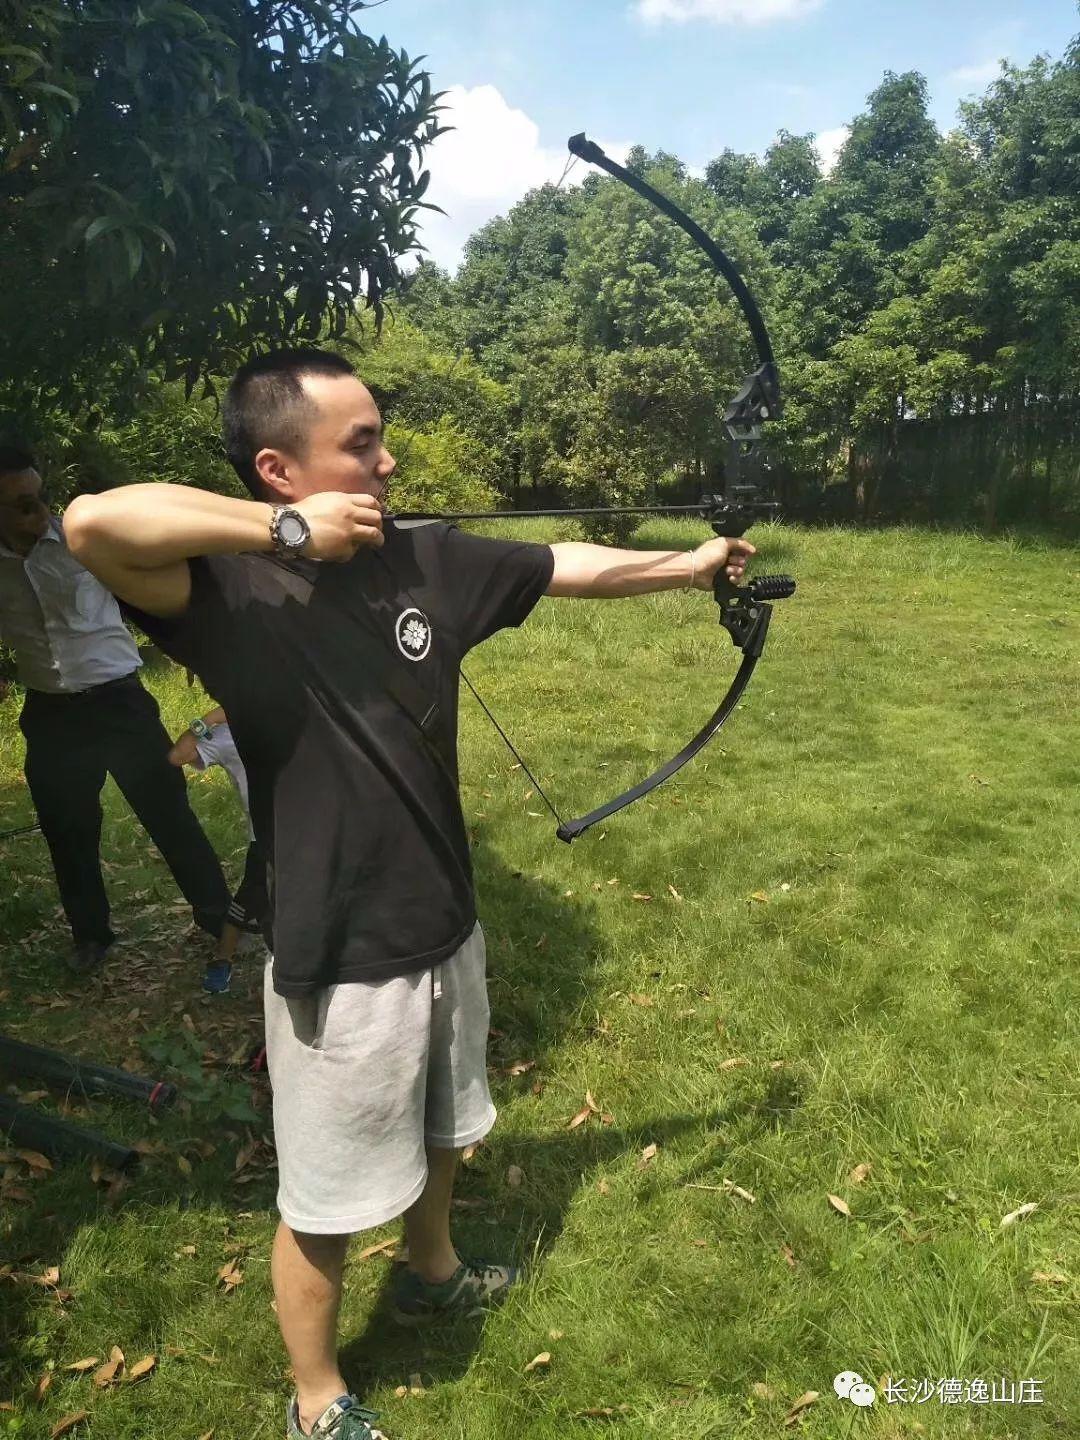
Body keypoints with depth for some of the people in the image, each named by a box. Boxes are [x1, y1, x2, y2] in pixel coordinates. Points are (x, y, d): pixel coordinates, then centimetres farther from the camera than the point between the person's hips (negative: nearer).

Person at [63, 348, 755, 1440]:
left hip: (445, 929, 7)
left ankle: (433, 1273, 61)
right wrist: (283, 531, -31)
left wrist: (692, 565, 12)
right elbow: (94, 524, -39)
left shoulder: (427, 561, -4)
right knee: (326, 1202, 16)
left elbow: (570, 568, 7)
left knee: (439, 1132, 31)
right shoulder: (234, 593, -21)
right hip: (340, 963, -6)